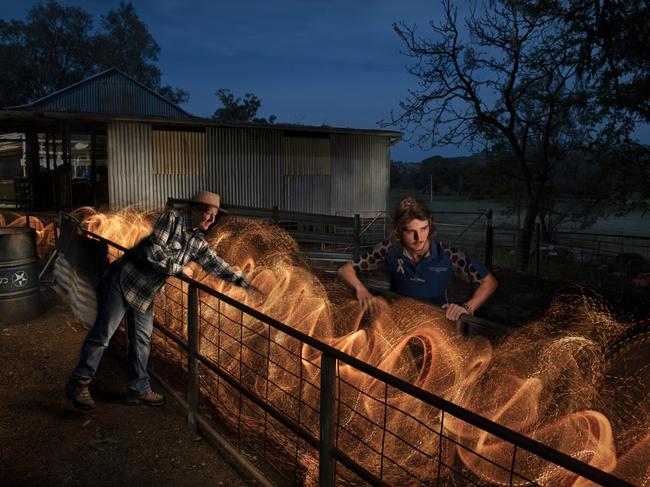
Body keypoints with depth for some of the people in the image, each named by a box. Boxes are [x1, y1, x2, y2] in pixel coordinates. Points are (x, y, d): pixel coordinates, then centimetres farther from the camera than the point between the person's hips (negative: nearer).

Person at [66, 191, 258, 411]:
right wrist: (180, 268, -15)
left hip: (145, 292, 8)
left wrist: (244, 283, 3)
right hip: (123, 280, -7)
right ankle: (79, 383, 13)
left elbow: (216, 264, 9)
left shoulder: (198, 241, 5)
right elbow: (153, 252, -25)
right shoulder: (172, 218, -17)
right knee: (102, 333, -2)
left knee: (142, 339, 11)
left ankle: (139, 389, 22)